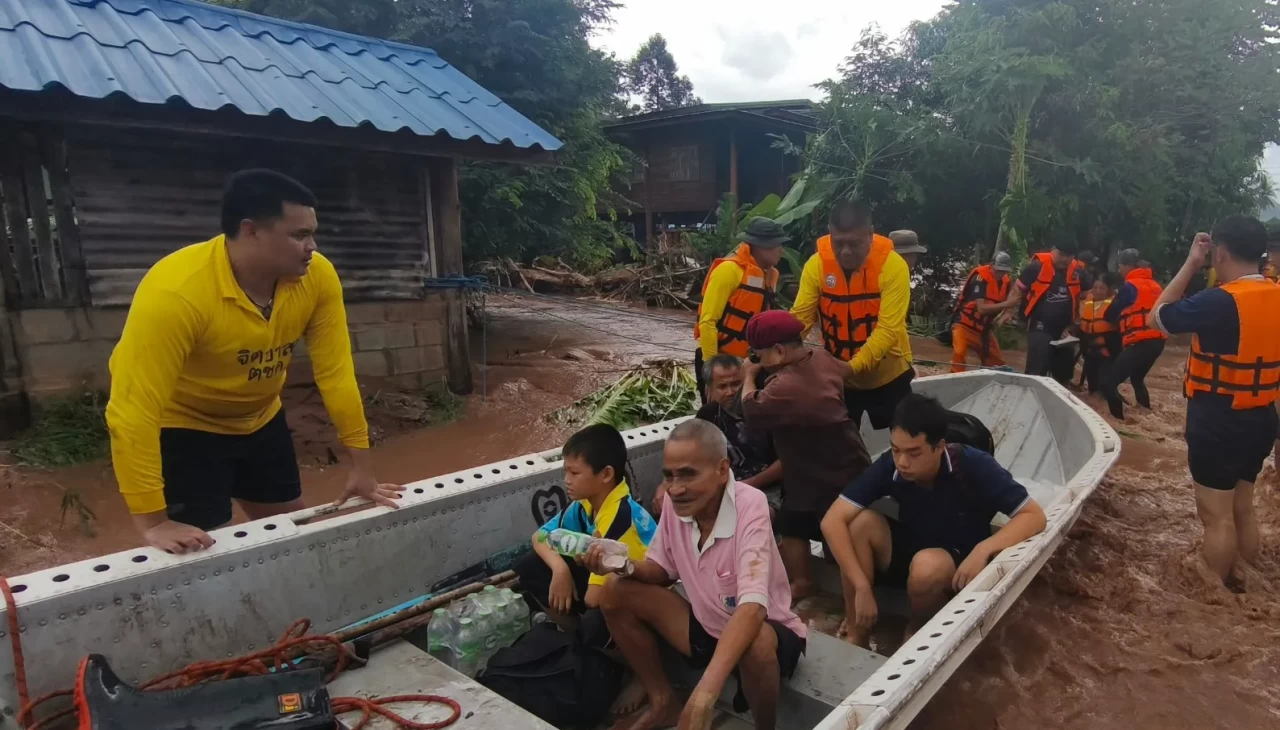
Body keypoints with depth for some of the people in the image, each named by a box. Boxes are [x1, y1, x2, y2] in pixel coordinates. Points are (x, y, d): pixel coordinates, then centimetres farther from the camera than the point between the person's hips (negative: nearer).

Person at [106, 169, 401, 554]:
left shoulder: (317, 276, -20)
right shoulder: (176, 292, -34)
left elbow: (336, 373, -15)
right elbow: (133, 409, -32)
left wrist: (361, 464, -14)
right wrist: (153, 522, -31)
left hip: (260, 420, 5)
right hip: (184, 427, -5)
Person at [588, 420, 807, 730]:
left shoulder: (749, 505, -30)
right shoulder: (675, 503, -13)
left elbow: (752, 608, -39)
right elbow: (663, 571, 4)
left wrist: (704, 694, -50)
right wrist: (626, 566, -20)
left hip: (767, 631, -5)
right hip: (707, 627, 6)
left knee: (755, 642, -39)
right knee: (616, 592, -6)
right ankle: (663, 703, 11)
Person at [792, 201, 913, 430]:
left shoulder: (893, 266, -20)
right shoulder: (816, 264, -13)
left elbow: (888, 329, -25)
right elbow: (800, 316, -14)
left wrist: (852, 367, -37)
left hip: (888, 376, -1)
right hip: (837, 379, 2)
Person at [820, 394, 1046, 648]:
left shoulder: (974, 467, -26)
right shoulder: (889, 465, -21)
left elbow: (1034, 516, -19)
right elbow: (832, 521, -25)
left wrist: (983, 549, -36)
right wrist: (862, 588, -31)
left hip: (959, 565, -2)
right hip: (909, 550, 3)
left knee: (928, 565, -36)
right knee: (861, 521, -26)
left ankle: (916, 631, -1)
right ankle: (855, 634, -14)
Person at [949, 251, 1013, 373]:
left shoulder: (1005, 281, 2)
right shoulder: (980, 277, -20)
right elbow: (981, 308, -29)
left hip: (984, 328, 7)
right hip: (965, 325, -7)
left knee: (998, 362, 11)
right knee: (959, 353, -27)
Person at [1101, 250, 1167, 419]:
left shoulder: (1130, 286, -7)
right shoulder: (1154, 285, 15)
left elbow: (1110, 315, -4)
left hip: (1140, 343, -9)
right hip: (1157, 341, 9)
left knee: (1108, 381, -11)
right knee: (1137, 379, 29)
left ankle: (1119, 419, -18)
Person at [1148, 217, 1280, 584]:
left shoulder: (1220, 302, -22)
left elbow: (1159, 316, -11)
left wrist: (1190, 265, -7)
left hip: (1218, 422, -8)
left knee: (1216, 516, 4)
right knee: (1242, 509, 21)